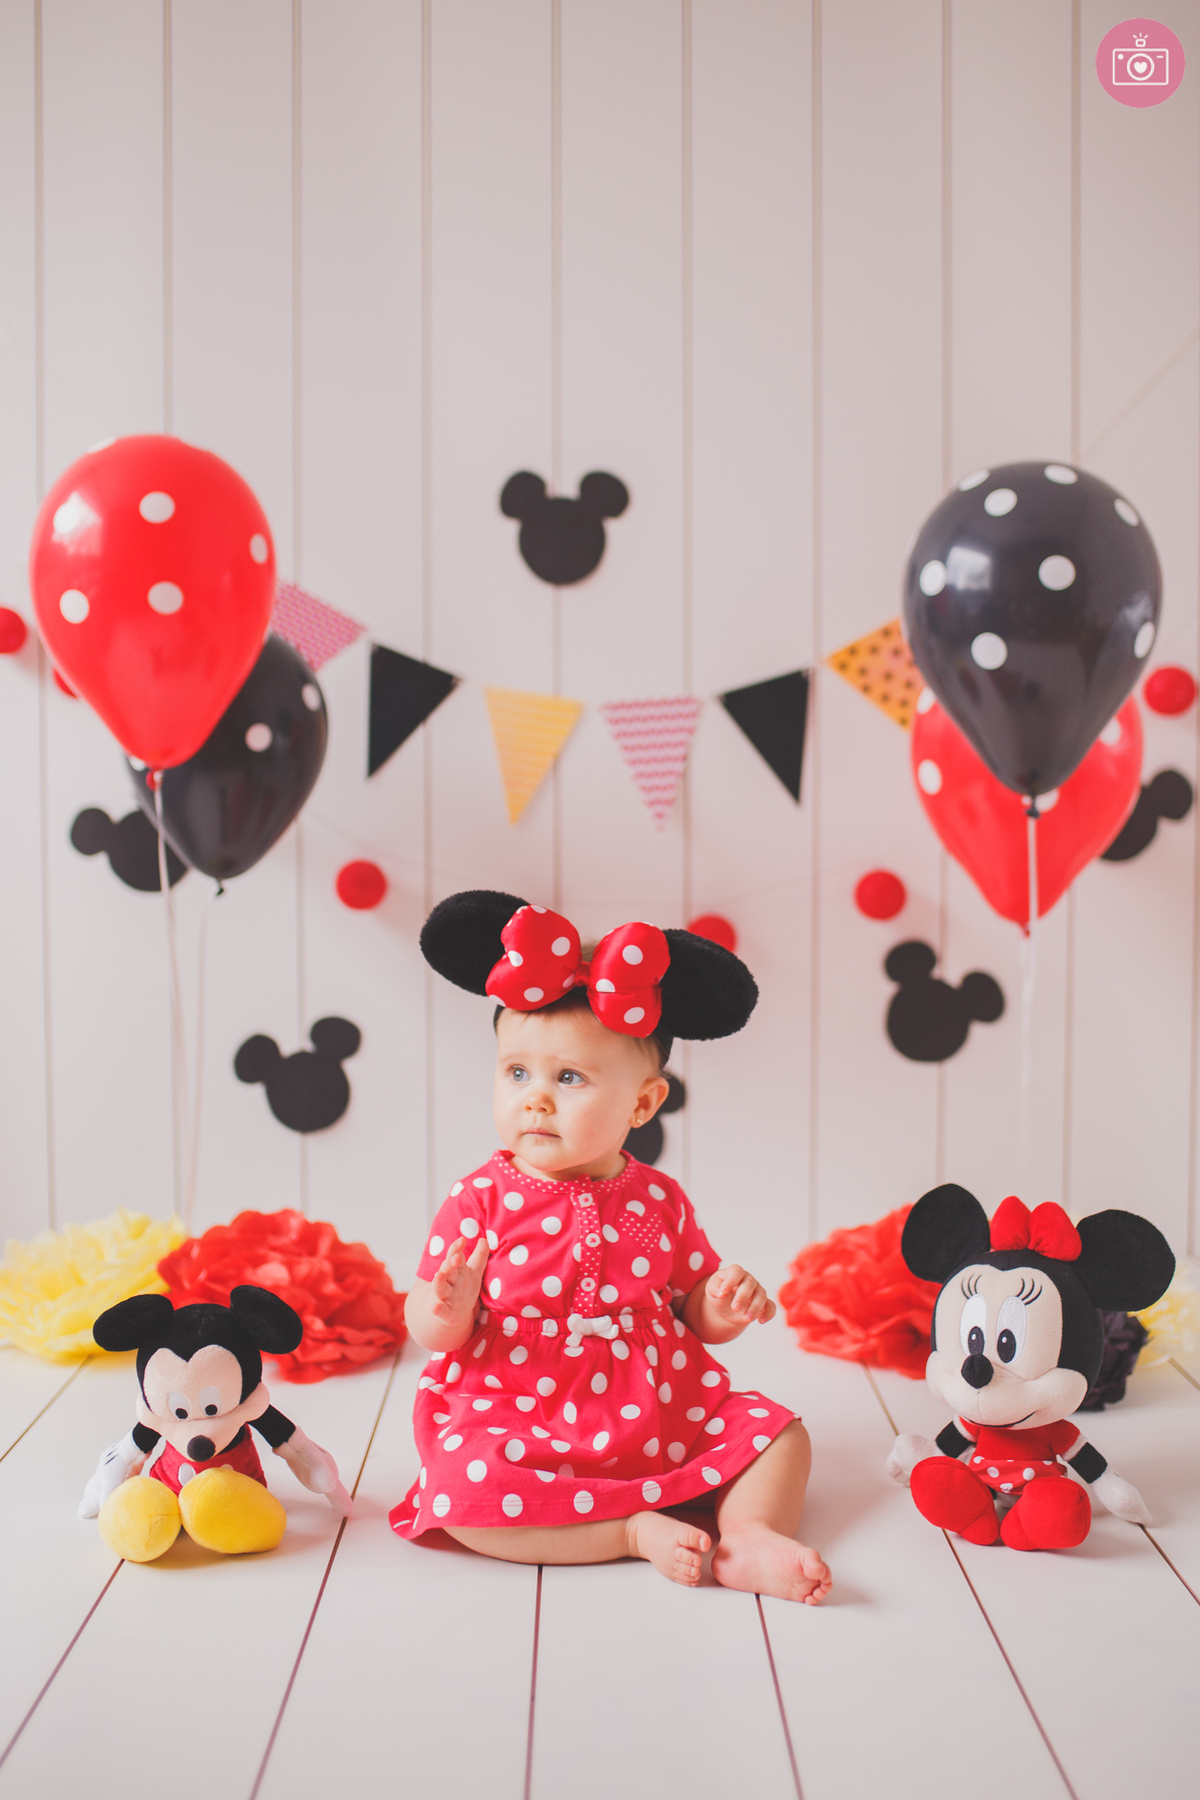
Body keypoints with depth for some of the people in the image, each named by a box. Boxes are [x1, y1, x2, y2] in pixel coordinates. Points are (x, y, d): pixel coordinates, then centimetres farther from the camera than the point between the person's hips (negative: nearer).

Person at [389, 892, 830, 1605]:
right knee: (461, 1492, -31)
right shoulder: (482, 1199, -6)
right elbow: (430, 1327, -4)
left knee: (779, 1433, -5)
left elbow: (693, 1305, 12)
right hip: (519, 1426, -3)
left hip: (661, 1419, 3)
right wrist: (447, 1315, -27)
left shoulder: (660, 1200, 3)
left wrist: (724, 1306, -10)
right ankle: (638, 1530, -23)